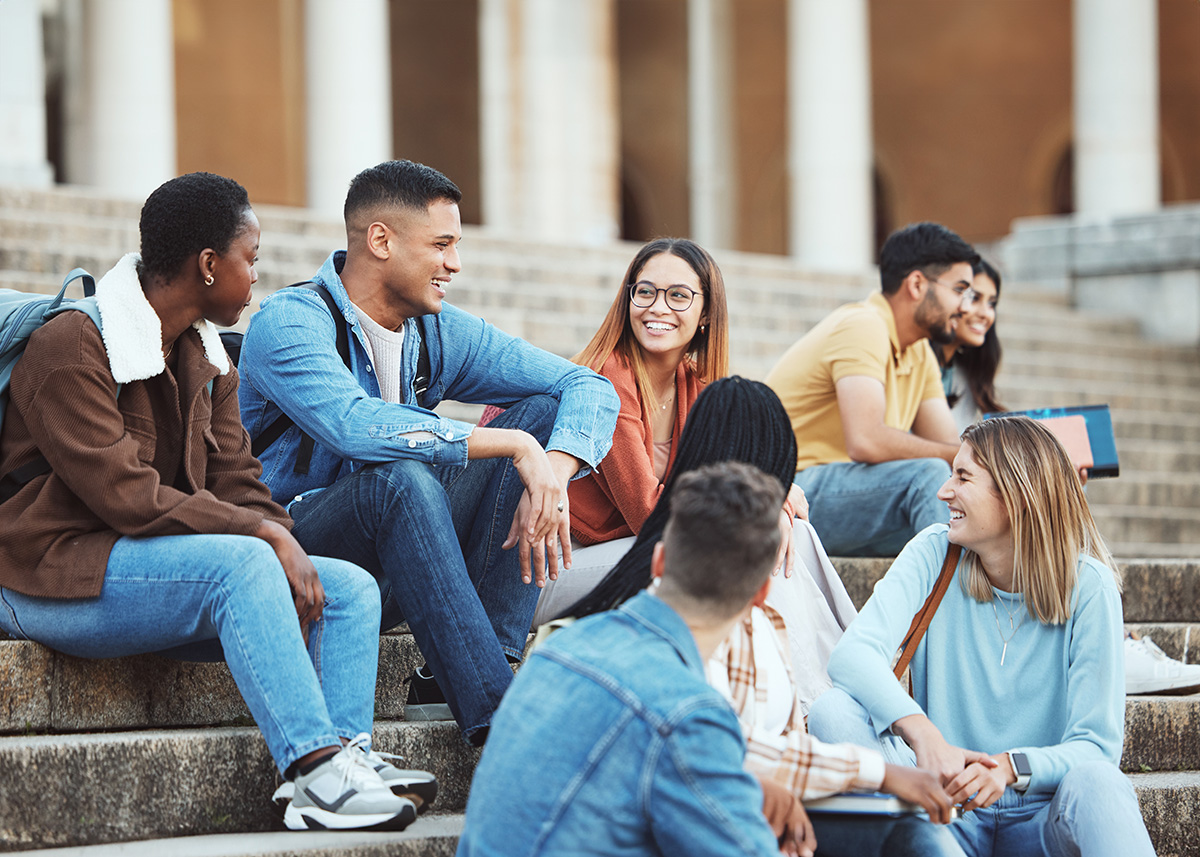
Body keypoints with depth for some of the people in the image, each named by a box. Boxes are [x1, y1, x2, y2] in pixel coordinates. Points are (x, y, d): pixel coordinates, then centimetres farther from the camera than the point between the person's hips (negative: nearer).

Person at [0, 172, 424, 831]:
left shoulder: (206, 362, 14)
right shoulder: (71, 348, -15)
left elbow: (238, 486, 9)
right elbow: (128, 498, -23)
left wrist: (289, 556, -12)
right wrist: (269, 536, -23)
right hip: (54, 579, -9)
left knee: (350, 587, -7)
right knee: (241, 562, -33)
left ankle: (348, 757, -27)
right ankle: (319, 775, -38)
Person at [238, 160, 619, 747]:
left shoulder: (439, 334, 7)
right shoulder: (289, 323, -13)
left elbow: (589, 388, 3)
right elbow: (354, 426, -33)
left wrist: (552, 477, -19)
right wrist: (514, 446, -31)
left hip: (389, 579, 7)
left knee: (542, 410, -7)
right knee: (399, 478, -36)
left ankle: (478, 669, -21)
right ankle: (495, 715, -41)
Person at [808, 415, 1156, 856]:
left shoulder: (1088, 588, -5)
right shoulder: (934, 553, 1)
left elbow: (1096, 746, -10)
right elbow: (853, 654, -16)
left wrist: (1010, 767, -31)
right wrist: (923, 735, -35)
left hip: (1041, 814, -2)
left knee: (1093, 783, -37)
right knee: (833, 712, -24)